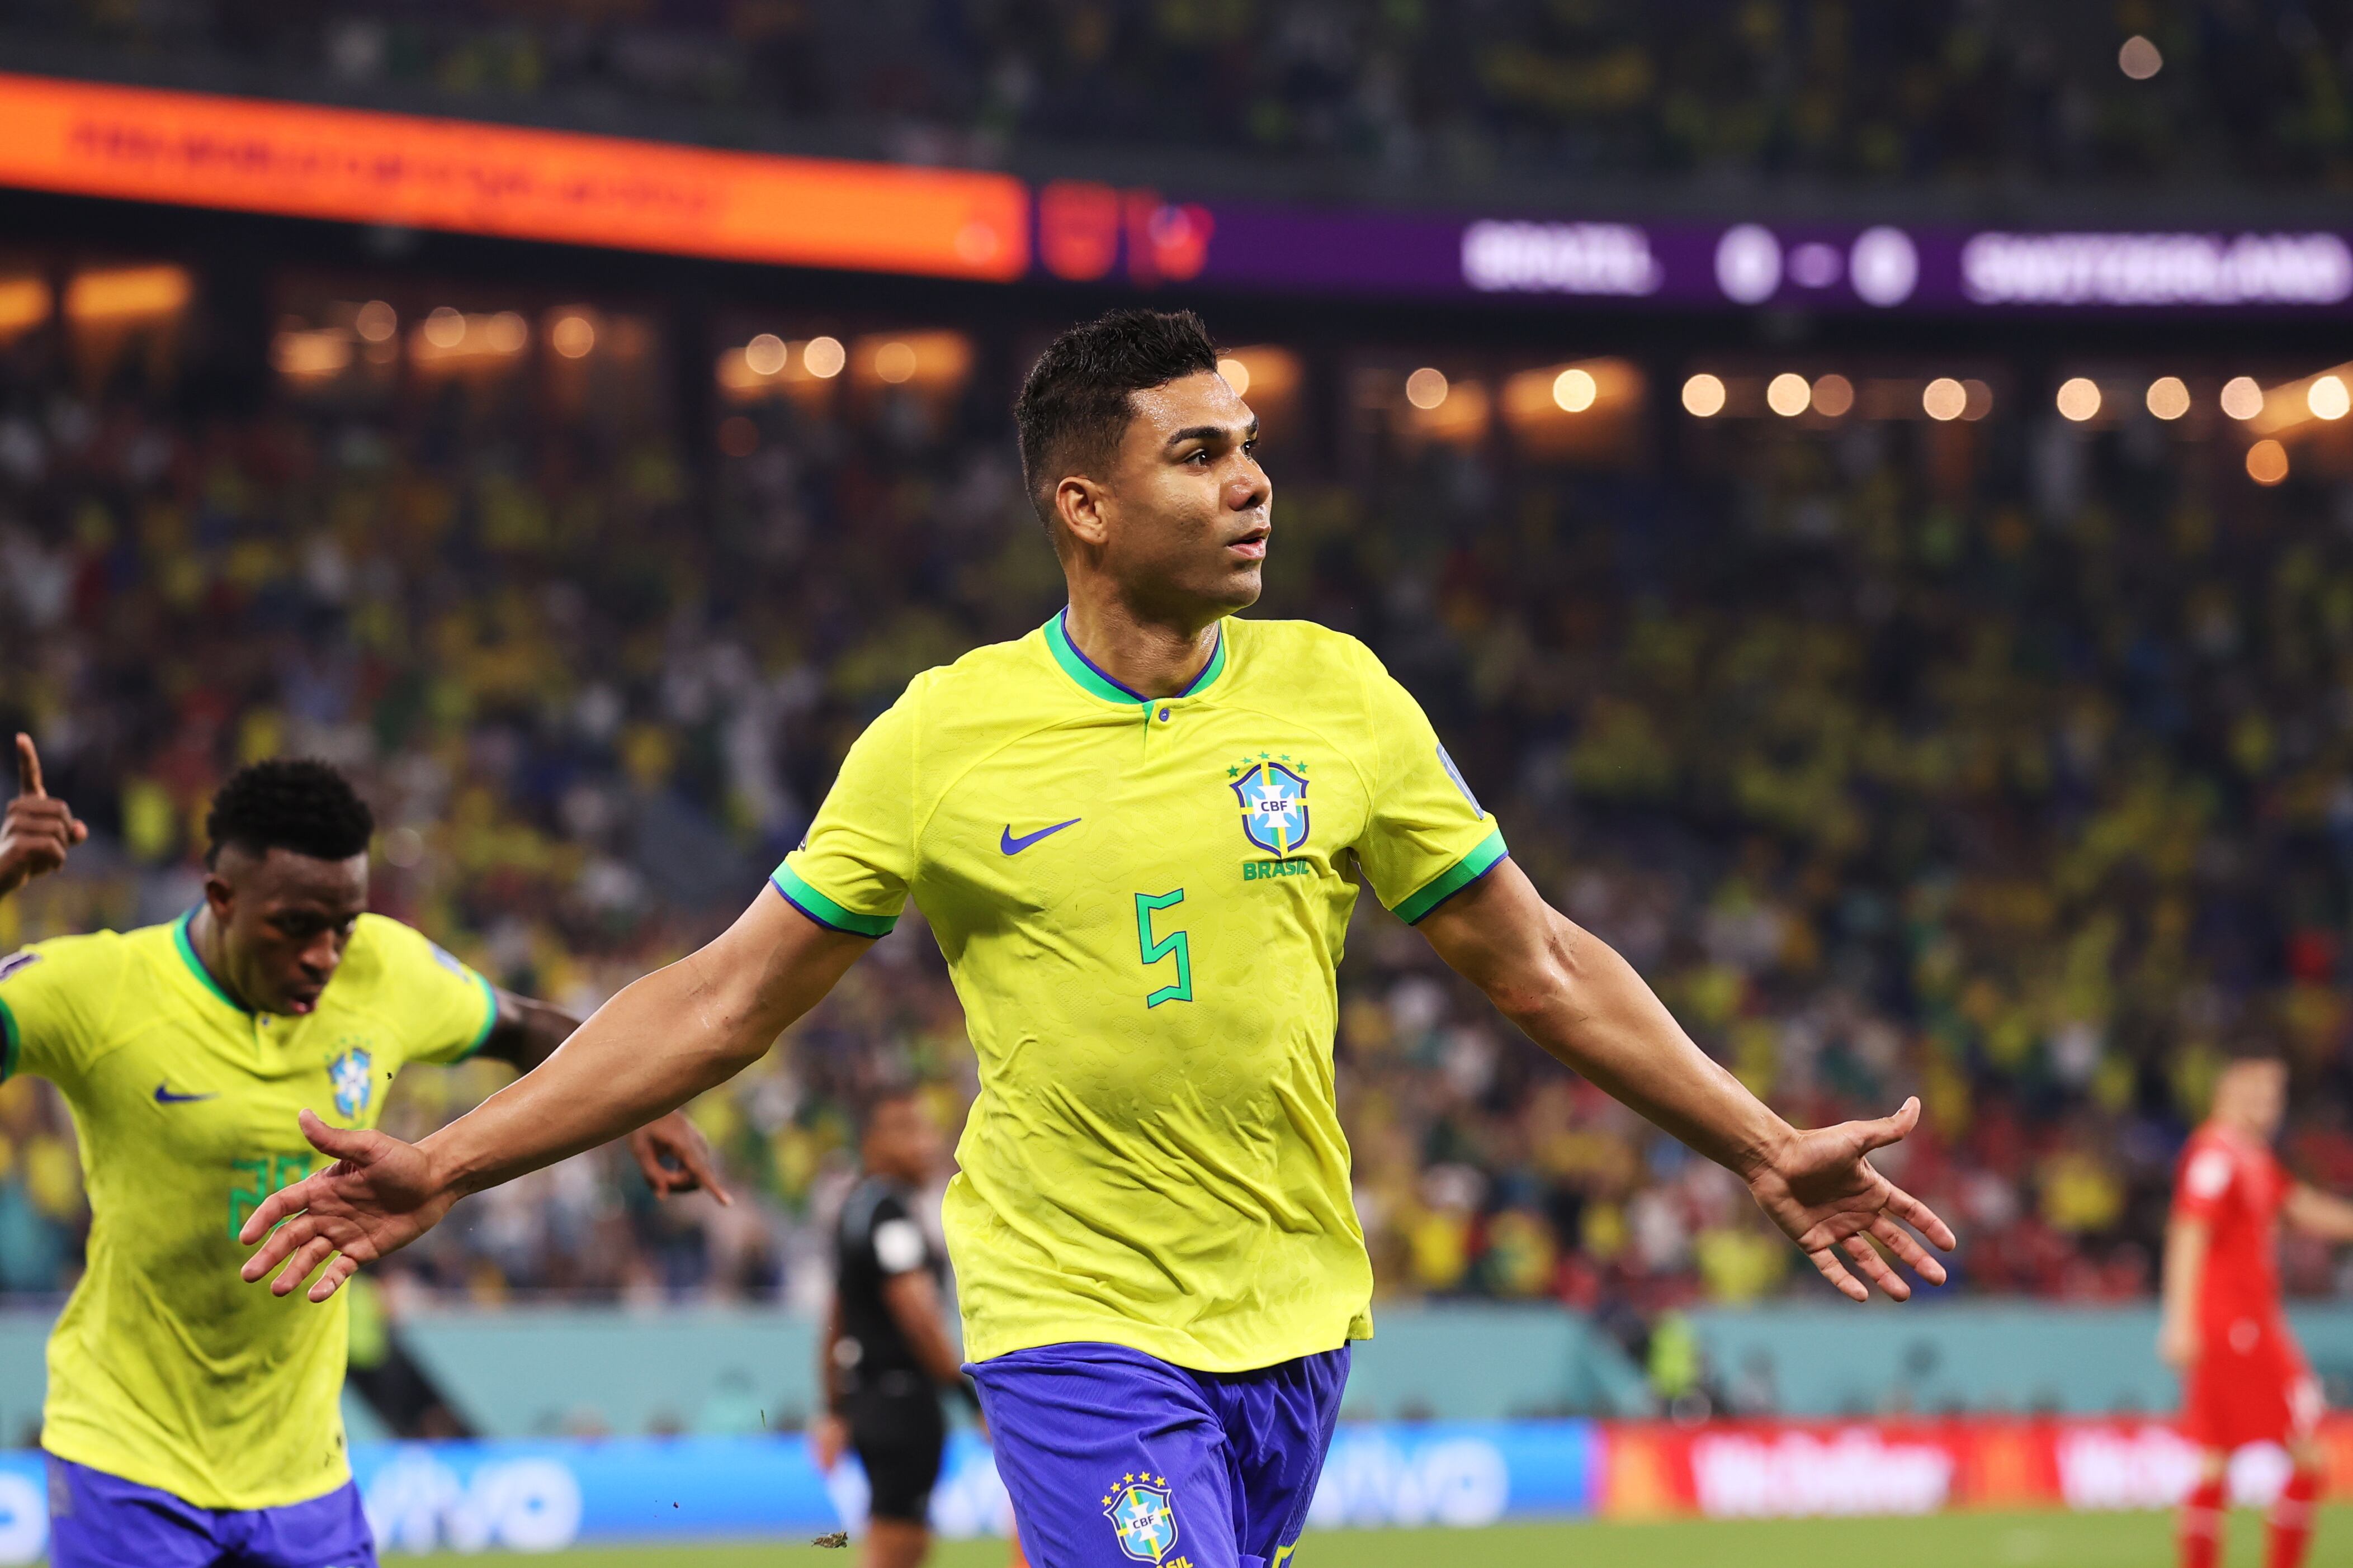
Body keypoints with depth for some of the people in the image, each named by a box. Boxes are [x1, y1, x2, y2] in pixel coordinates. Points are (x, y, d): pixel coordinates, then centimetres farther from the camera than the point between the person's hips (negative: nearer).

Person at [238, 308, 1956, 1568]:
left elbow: (1537, 964, 11)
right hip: (1074, 1318, -3)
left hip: (1293, 1317, 3)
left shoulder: (1334, 694, 2)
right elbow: (727, 1000, 1)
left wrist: (1768, 1148, 8)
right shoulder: (945, 737, -5)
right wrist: (445, 1169, -3)